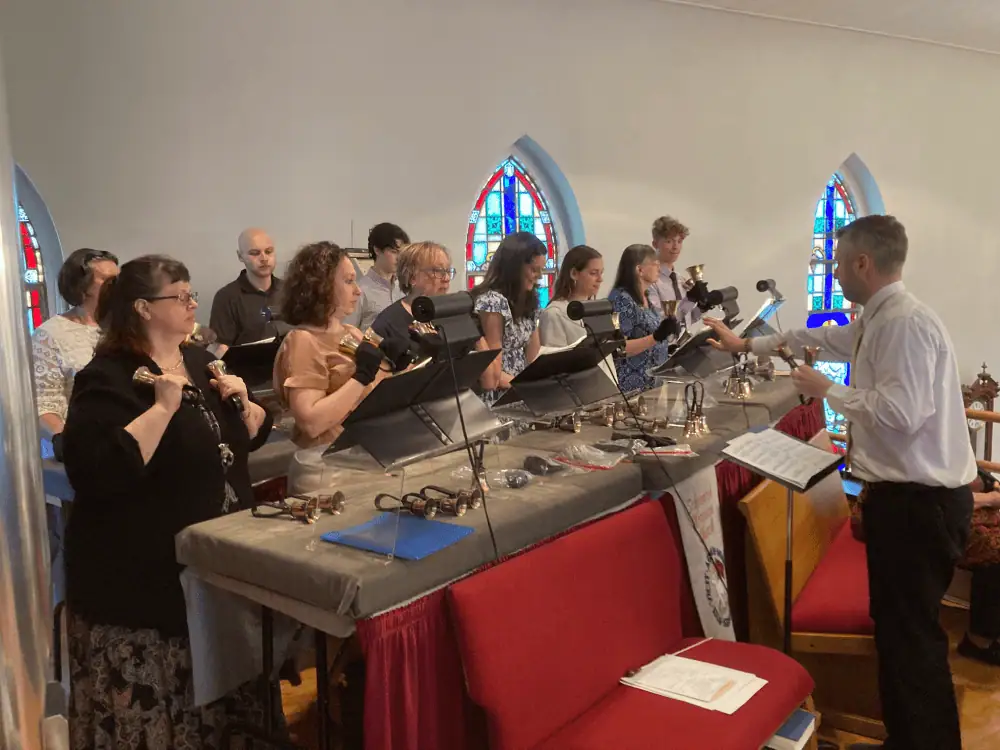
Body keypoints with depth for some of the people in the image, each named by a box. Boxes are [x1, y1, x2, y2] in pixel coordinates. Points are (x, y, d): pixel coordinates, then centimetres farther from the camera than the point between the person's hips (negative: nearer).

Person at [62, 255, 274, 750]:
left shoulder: (200, 361, 10)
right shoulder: (109, 379, -15)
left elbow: (253, 435, 16)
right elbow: (95, 473, -29)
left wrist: (242, 401, -4)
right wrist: (163, 407, -28)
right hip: (145, 575, -7)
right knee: (152, 705, 3)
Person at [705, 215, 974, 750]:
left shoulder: (905, 322, -19)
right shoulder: (876, 320, 11)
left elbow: (901, 413, -28)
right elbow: (824, 338, 28)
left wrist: (827, 390, -14)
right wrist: (748, 345, 35)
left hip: (918, 501, -10)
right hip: (904, 494, 10)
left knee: (911, 632, -1)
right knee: (897, 625, 18)